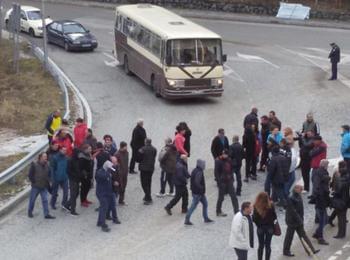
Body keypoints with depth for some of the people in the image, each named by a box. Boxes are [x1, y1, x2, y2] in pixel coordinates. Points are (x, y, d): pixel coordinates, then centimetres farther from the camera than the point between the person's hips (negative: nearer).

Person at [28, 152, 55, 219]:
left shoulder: (47, 165, 5)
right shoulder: (34, 165, -11)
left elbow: (49, 174, 16)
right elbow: (30, 175, -7)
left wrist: (47, 182, 6)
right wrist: (33, 182, -8)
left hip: (44, 187, 4)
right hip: (35, 186, -4)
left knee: (45, 200, -1)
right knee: (32, 199, 9)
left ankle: (46, 214, 0)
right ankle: (30, 212, 27)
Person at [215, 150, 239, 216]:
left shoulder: (229, 160, 4)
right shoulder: (218, 161, -14)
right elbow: (216, 172, -14)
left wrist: (232, 178, 8)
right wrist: (219, 182, -18)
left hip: (229, 181, 6)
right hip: (222, 182, -6)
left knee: (233, 196, 5)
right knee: (221, 197, 6)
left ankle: (236, 211, 10)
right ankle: (218, 212, 21)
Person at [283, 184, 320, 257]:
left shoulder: (299, 197, 4)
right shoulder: (291, 199, -24)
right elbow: (293, 211, -25)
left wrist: (301, 219, 10)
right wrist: (299, 220, -22)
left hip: (298, 220, 9)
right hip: (292, 221, -9)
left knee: (303, 235, 12)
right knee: (289, 236, 7)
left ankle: (311, 250, 14)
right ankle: (286, 251, 22)